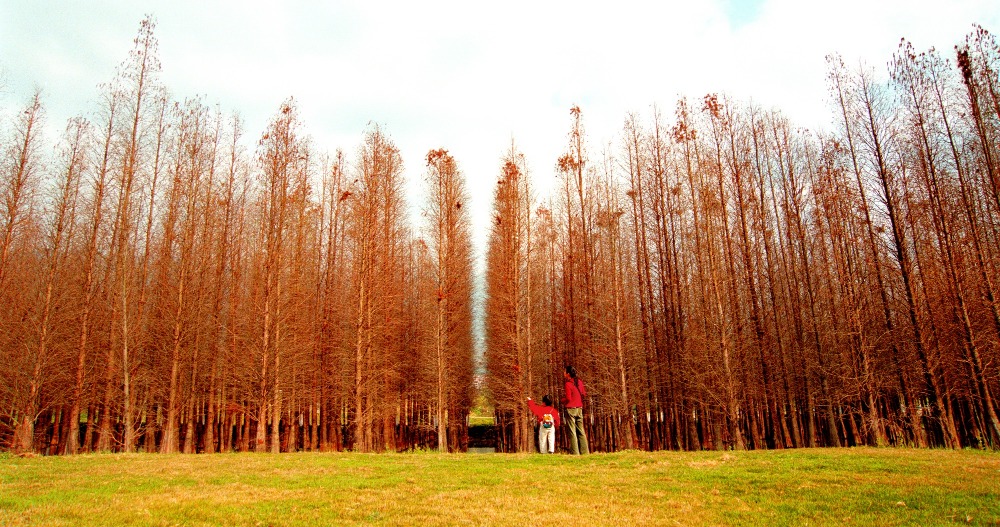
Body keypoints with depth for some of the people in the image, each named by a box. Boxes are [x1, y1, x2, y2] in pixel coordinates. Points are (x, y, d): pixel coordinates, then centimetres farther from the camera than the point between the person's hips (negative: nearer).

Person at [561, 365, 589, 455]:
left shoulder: (568, 384, -13)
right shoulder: (579, 382, 6)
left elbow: (568, 398, -15)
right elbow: (584, 394, 13)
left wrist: (562, 400, 4)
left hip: (570, 409, -6)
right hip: (579, 408, 6)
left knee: (572, 431, -2)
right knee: (581, 431, 10)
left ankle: (575, 452, -4)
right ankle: (585, 451, 9)